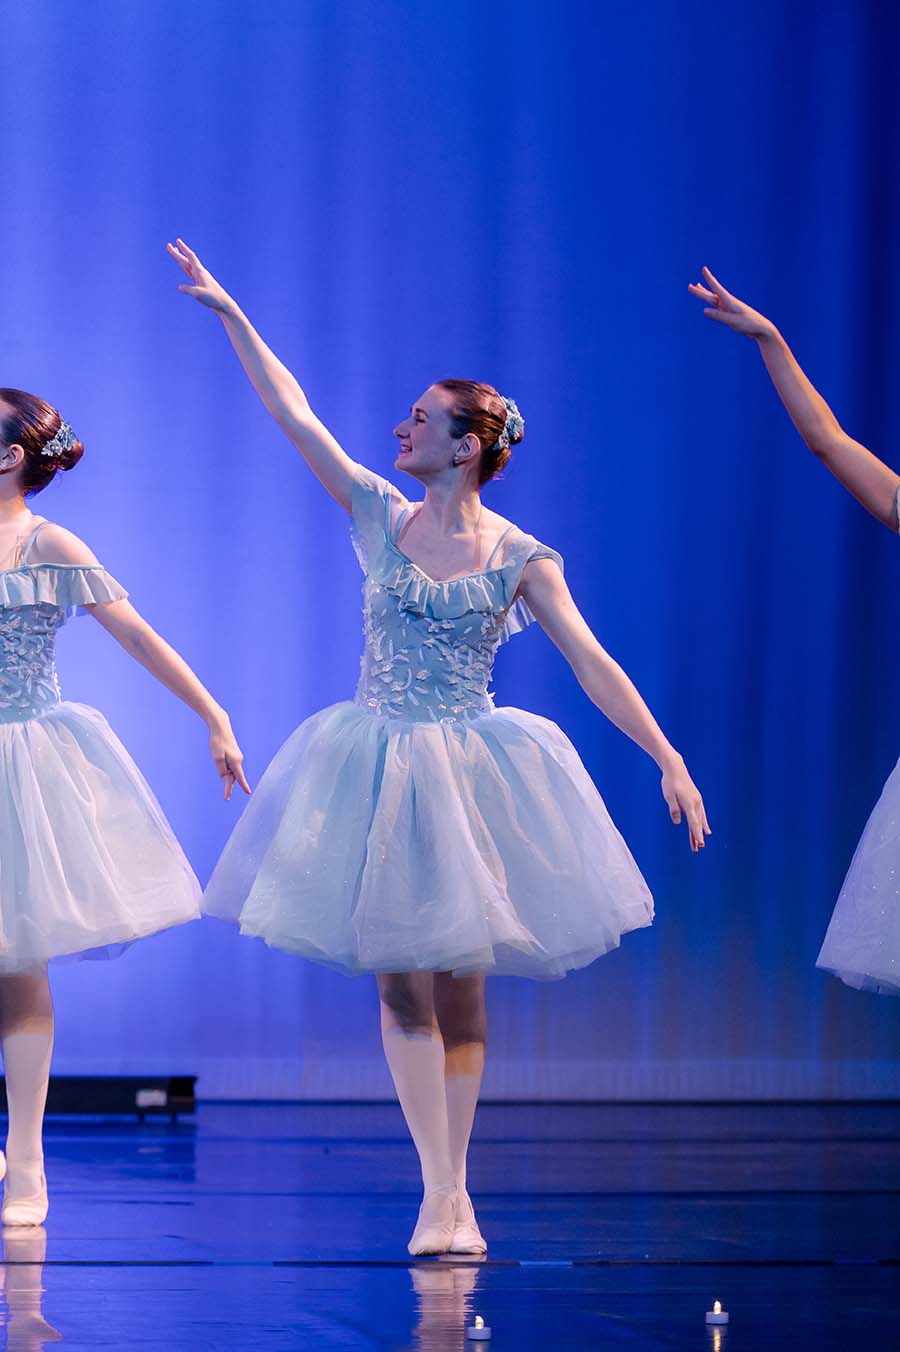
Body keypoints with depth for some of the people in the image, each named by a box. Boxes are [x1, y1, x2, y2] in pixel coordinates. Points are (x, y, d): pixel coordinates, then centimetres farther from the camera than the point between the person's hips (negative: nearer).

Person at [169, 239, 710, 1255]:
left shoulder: (520, 559, -4)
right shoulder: (381, 517, 3)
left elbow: (592, 663, -8)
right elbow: (293, 413, 4)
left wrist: (668, 760, -15)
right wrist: (228, 313, 4)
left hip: (471, 774, -2)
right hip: (379, 771, 2)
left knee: (461, 987, 2)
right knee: (402, 981, -3)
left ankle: (454, 1193, 12)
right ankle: (440, 1193, -1)